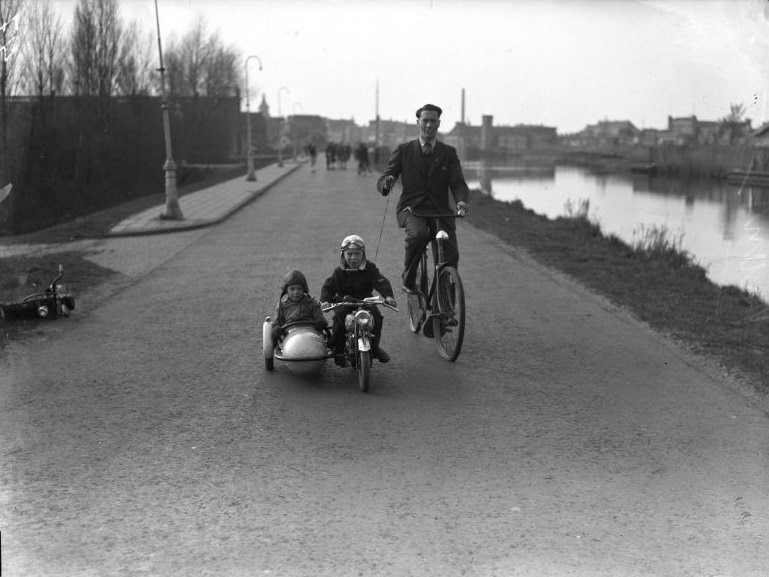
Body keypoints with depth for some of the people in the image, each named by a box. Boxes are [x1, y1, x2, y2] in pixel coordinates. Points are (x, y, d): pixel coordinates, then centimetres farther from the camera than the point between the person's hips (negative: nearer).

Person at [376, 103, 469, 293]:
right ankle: (408, 278, -12)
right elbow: (381, 181, 5)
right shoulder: (404, 150, 9)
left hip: (440, 211, 2)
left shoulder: (449, 153, 12)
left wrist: (461, 200, -23)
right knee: (418, 234, -36)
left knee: (451, 257, -15)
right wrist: (387, 182, -22)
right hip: (411, 208, -2)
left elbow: (458, 182, 1)